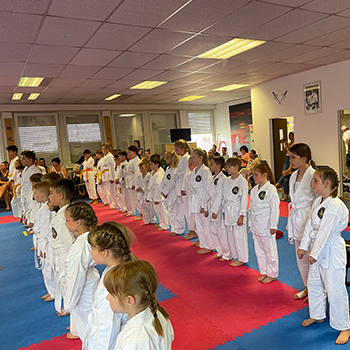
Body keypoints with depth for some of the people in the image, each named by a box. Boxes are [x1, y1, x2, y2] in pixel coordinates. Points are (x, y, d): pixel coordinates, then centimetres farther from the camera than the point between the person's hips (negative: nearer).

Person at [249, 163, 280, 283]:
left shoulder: (271, 189, -15)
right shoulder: (254, 190, 8)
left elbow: (274, 209, -15)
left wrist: (273, 226, -14)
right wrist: (251, 223, 15)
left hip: (266, 226, -8)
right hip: (256, 225, 8)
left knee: (270, 250, 5)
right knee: (259, 250, 16)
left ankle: (272, 274, 22)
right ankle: (264, 272, 32)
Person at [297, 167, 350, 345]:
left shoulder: (336, 206, -25)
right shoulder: (318, 202, 3)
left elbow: (325, 232, -24)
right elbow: (310, 226, 7)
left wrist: (315, 254, -19)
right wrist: (304, 246, 6)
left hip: (332, 252, -9)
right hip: (318, 251, 9)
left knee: (335, 290, 2)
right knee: (313, 284, 21)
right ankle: (317, 315, 42)